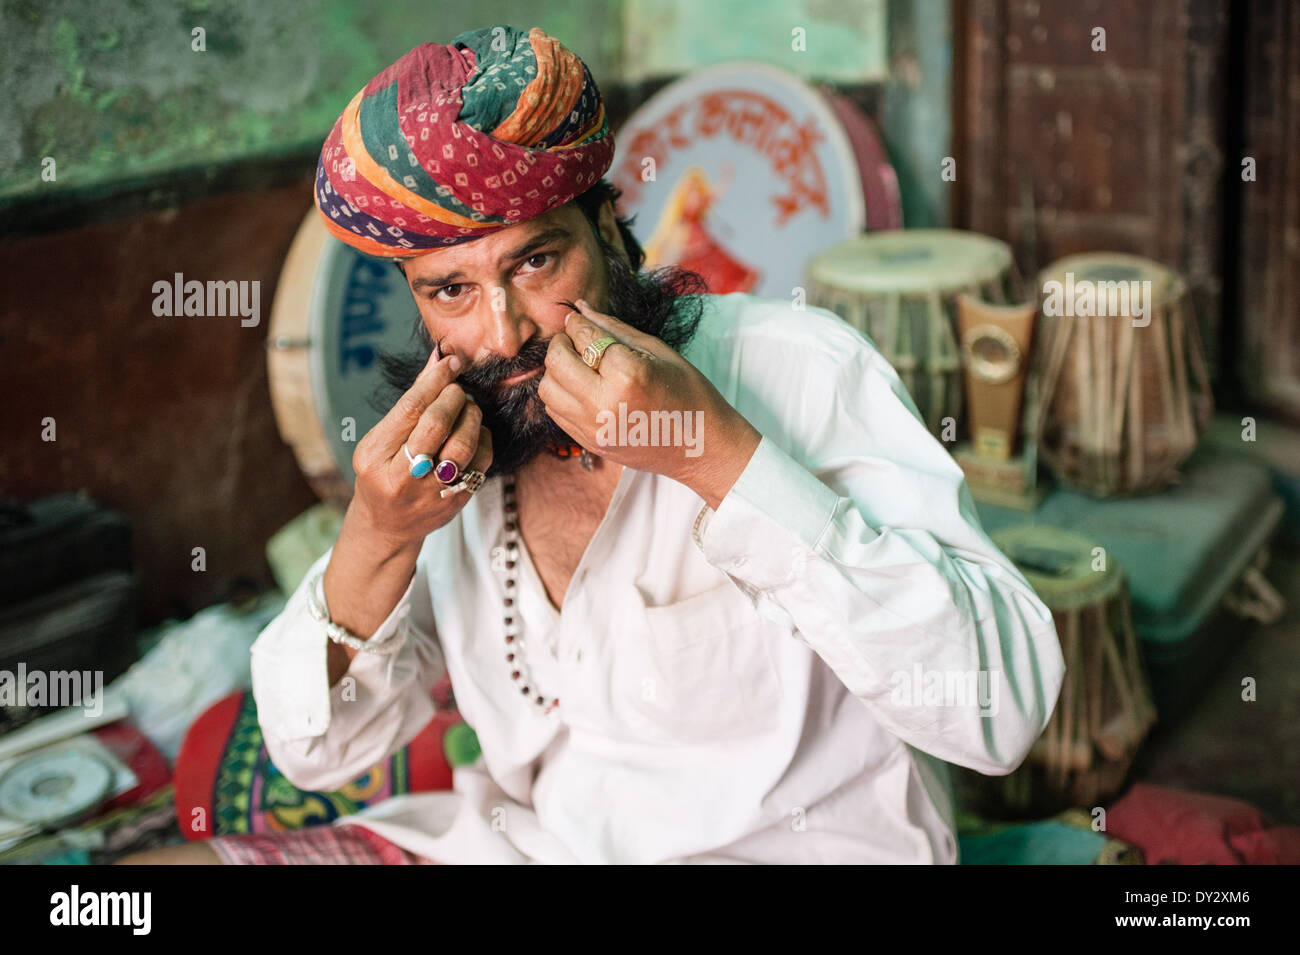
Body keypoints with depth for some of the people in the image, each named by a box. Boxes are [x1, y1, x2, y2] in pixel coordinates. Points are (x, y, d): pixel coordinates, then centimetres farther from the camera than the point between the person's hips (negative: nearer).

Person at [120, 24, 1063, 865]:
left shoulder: (793, 369, -16)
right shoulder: (443, 450, 2)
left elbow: (1004, 708, -25)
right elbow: (321, 750, 4)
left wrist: (713, 453, -29)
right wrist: (378, 542, -15)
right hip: (514, 834, 6)